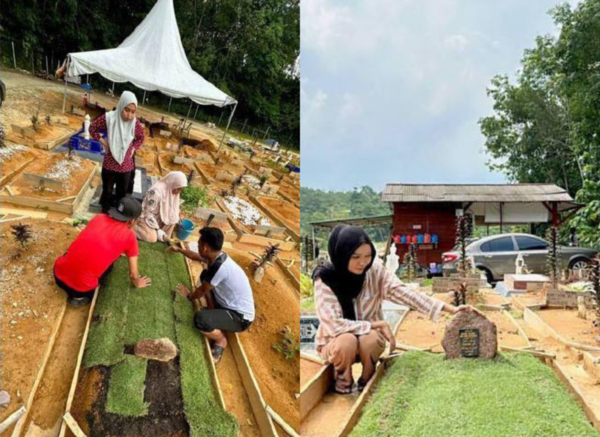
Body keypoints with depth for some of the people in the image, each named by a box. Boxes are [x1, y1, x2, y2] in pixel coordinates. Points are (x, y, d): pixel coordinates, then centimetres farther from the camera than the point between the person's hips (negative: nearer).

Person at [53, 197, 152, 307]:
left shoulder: (99, 217, 10)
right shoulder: (129, 237, -3)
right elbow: (133, 274, 5)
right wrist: (137, 284, 29)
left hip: (58, 274, 5)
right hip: (82, 287, -4)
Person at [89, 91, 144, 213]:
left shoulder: (135, 123, -13)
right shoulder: (108, 118, -19)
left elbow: (141, 138, 10)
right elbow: (92, 128, 1)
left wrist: (133, 148, -1)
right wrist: (101, 140, -5)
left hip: (126, 166, 1)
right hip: (110, 164, -1)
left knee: (122, 192, 17)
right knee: (107, 190, 17)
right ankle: (104, 213, 37)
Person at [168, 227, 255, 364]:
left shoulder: (219, 267, -30)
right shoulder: (216, 256, -2)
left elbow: (202, 290, -12)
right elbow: (197, 256, 23)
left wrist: (189, 296, 8)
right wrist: (178, 250, 35)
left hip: (240, 317, -9)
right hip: (230, 305, 9)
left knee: (200, 319, -32)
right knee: (205, 276, 15)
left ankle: (221, 341, 1)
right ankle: (214, 316, 14)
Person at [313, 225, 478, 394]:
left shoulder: (375, 269, -12)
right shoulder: (325, 278, -20)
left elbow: (403, 292, -22)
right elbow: (333, 323, -25)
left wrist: (450, 308, -33)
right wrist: (378, 324, -24)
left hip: (370, 339, 2)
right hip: (335, 342, -2)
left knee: (370, 338, -31)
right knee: (347, 341, -34)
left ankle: (367, 380, -1)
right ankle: (344, 378, -2)